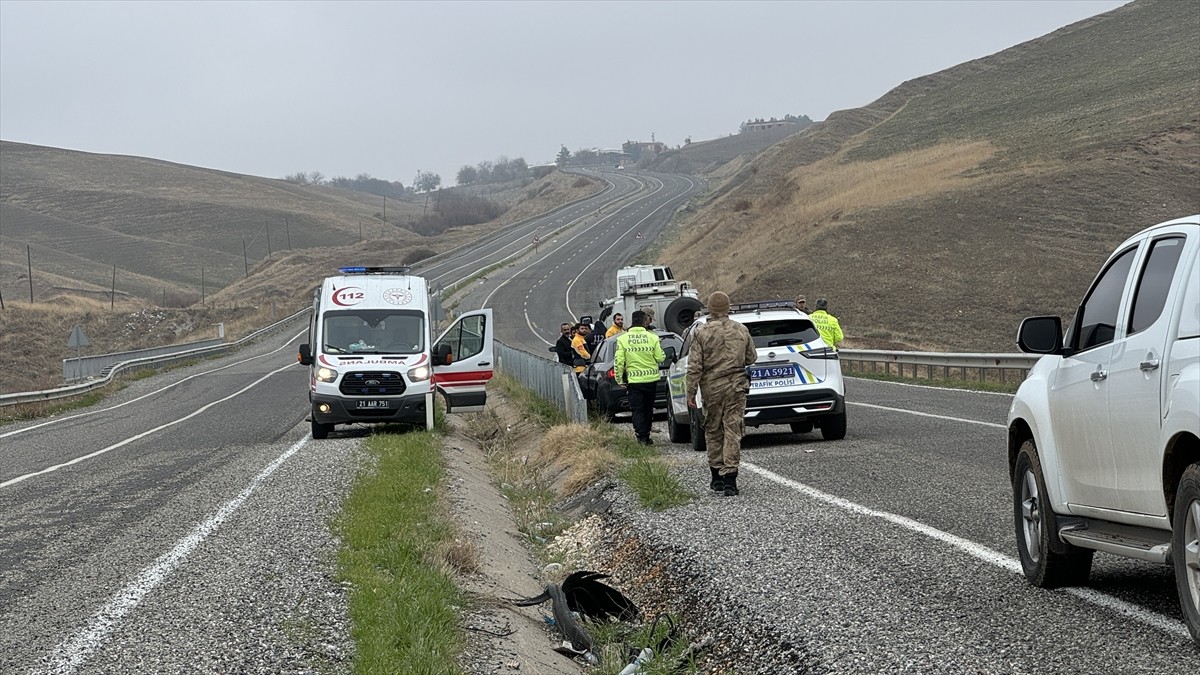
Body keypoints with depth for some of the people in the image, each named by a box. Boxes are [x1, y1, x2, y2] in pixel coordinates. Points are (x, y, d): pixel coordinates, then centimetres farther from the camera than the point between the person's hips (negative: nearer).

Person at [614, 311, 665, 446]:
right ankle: (646, 437, 19)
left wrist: (620, 380, 3)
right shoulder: (653, 338, -6)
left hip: (634, 380, -1)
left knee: (637, 410, 3)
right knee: (648, 409, 14)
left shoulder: (622, 339, -6)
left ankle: (642, 437, -8)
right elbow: (660, 358, -4)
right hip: (651, 379, 1)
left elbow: (618, 362, -7)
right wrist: (662, 355, 19)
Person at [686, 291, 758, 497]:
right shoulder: (741, 330, 1)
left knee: (713, 431, 12)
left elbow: (694, 366, -8)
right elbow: (752, 358, 11)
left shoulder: (702, 333, -7)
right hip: (736, 387, 1)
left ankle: (717, 476, 18)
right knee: (733, 431, 0)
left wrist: (691, 393, -2)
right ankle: (729, 476, -9)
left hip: (712, 387, -1)